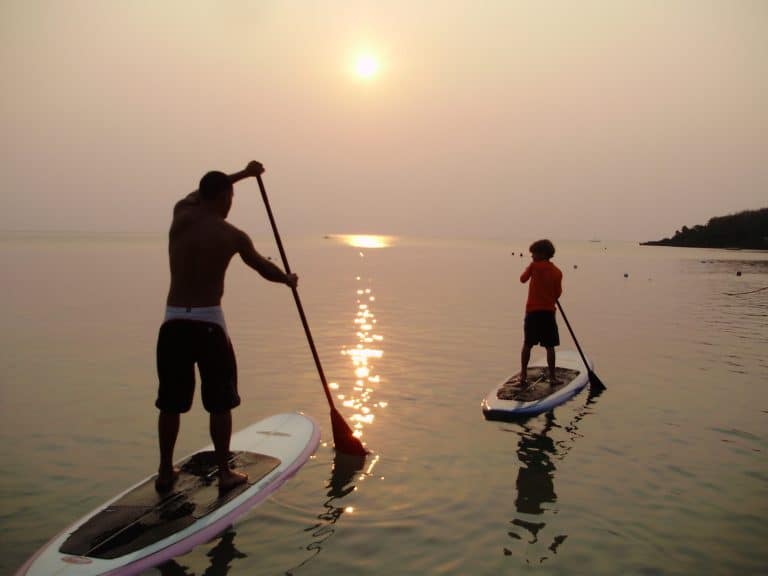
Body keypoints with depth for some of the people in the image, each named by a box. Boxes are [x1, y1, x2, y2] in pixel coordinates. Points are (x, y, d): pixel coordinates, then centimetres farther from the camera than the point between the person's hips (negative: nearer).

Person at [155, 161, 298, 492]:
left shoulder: (181, 216, 5)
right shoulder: (233, 236, -3)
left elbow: (198, 194, 28)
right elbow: (263, 268, 13)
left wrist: (242, 174, 36)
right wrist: (288, 279, 34)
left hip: (173, 323, 4)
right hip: (209, 323, -4)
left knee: (171, 402, 15)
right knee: (220, 403, 10)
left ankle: (165, 472, 25)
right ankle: (224, 472, 18)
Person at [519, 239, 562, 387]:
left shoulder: (534, 266, -6)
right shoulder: (557, 272, 1)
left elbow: (522, 279, 7)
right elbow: (558, 294, 3)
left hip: (532, 311, -1)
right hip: (549, 311, 1)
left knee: (527, 344, 10)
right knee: (549, 346, 7)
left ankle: (523, 375, 13)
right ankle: (552, 377, 10)